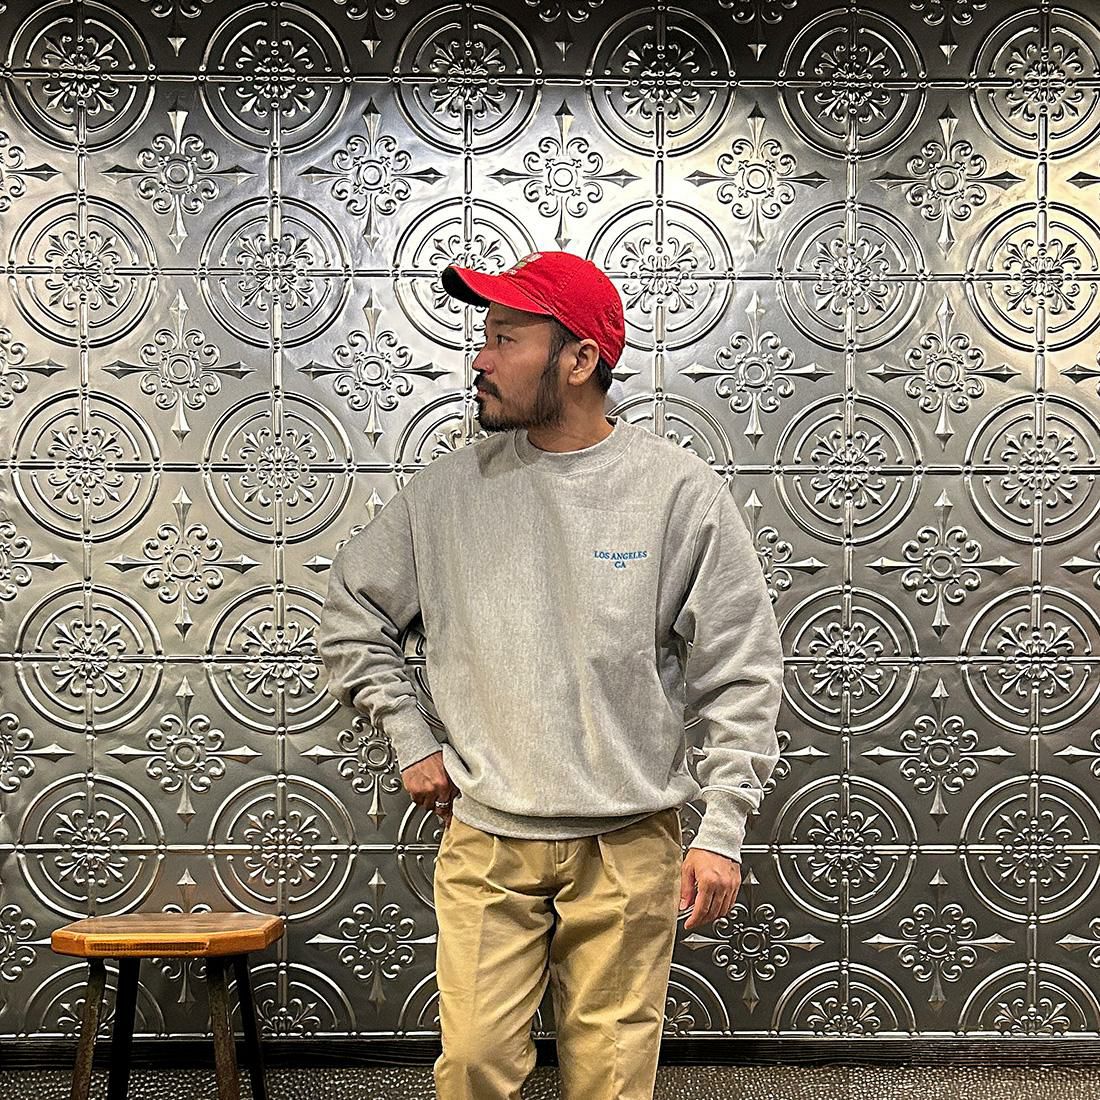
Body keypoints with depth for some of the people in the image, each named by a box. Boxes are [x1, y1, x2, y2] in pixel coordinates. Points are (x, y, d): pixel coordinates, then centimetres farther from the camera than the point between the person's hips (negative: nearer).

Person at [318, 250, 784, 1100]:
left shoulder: (680, 491, -5)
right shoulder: (447, 491, 3)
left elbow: (741, 675, -3)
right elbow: (353, 611, 16)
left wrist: (723, 830, -6)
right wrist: (409, 737, 8)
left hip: (629, 843, -2)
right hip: (485, 841, 2)